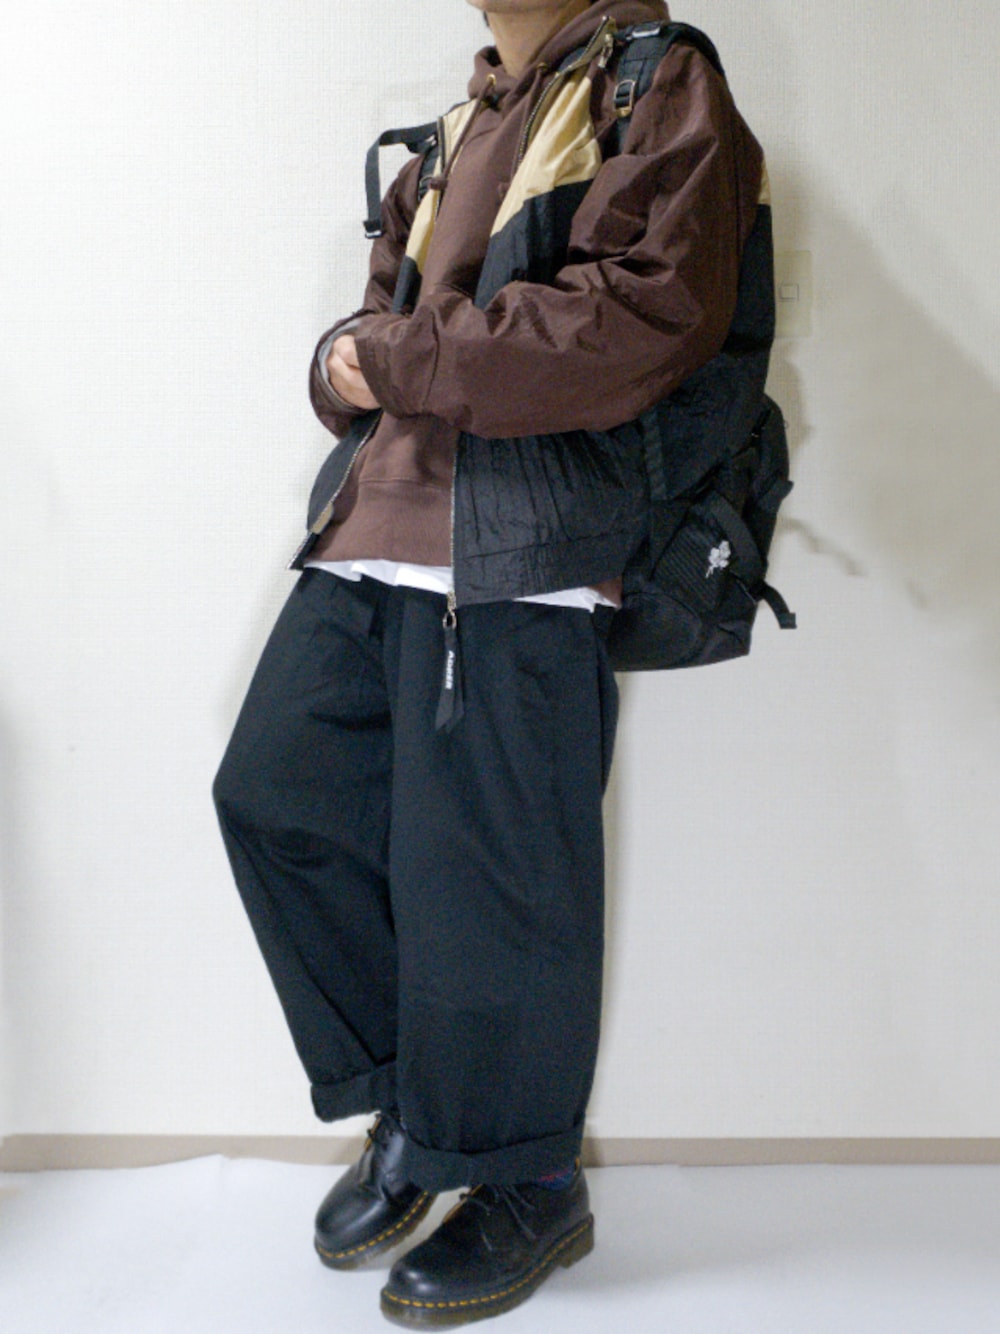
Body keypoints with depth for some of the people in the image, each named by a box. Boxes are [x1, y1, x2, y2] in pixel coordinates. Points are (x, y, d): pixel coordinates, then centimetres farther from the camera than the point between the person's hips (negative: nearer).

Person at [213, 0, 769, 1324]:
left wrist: (394, 359, -13)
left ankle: (528, 1185, 19)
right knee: (276, 793, 6)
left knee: (483, 873, -3)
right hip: (367, 542, 8)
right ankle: (408, 1106, 24)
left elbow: (645, 315, -17)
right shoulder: (461, 129, 23)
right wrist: (344, 366, -3)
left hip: (514, 559, -8)